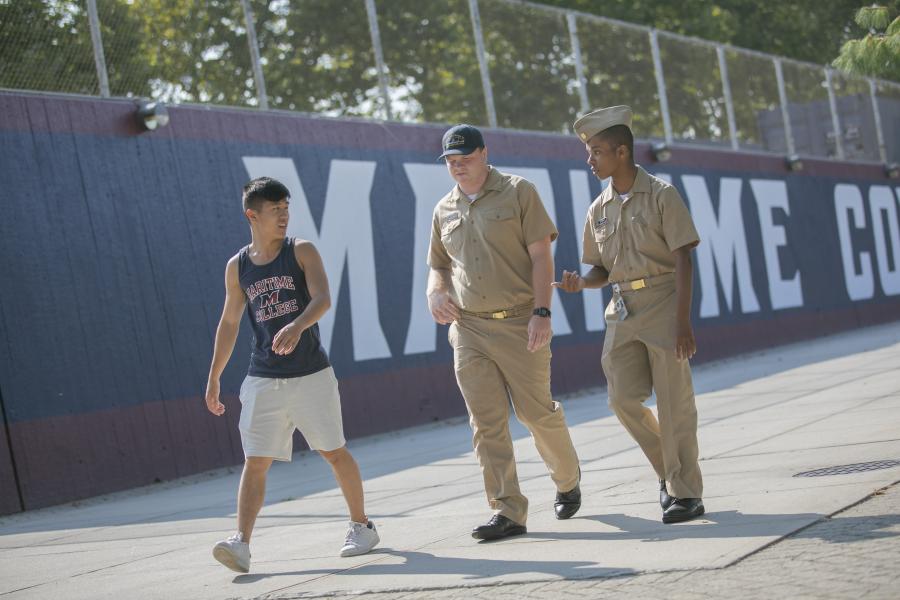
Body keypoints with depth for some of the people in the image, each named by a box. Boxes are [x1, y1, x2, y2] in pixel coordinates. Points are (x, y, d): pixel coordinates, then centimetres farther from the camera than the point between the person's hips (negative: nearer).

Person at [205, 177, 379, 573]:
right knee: (255, 462, -7)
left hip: (311, 374, -2)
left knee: (334, 452, 9)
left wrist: (297, 325, -37)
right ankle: (241, 543, -14)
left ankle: (361, 526, 25)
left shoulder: (302, 252, -2)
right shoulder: (237, 267, 5)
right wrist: (214, 377, 14)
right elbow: (229, 323, 14)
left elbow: (323, 299, -17)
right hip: (263, 380, 2)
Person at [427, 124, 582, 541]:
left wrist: (541, 312, -15)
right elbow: (438, 265, 24)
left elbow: (541, 255, -5)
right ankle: (508, 511, -2)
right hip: (467, 329, 4)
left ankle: (567, 480, 28)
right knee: (486, 423, -3)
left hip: (519, 324, -4)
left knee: (537, 411, 1)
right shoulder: (444, 210, 14)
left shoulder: (518, 192, 1)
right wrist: (435, 293, 0)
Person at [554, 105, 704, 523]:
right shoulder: (599, 210, 12)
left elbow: (683, 259, -8)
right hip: (621, 309, 6)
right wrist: (580, 282, -6)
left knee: (674, 402, -4)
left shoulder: (661, 195, -5)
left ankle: (686, 493, 4)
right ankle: (669, 471, 21)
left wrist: (682, 321, -15)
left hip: (662, 301, -5)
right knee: (623, 399, 0)